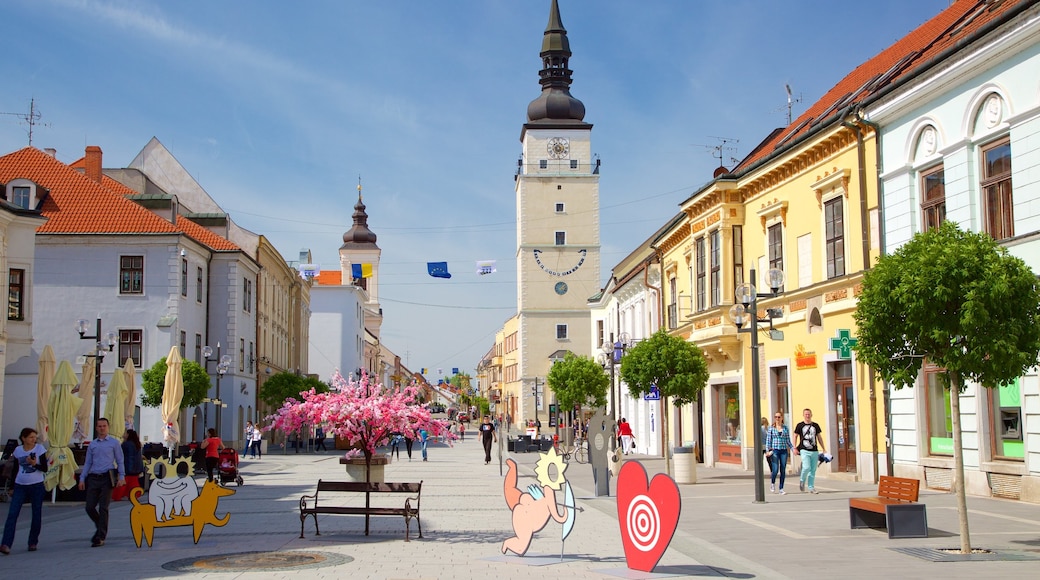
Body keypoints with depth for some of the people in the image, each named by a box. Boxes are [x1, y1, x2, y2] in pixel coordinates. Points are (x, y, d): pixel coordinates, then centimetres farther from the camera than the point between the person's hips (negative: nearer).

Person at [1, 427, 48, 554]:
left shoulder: (40, 448, -3)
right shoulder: (18, 450, 6)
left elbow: (45, 469, -4)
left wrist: (35, 464, -22)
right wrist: (11, 487, 13)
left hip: (37, 486, -2)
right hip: (20, 486, 2)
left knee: (36, 516, 3)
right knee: (12, 514, -10)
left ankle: (33, 543, 17)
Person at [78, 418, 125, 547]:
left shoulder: (114, 443, 5)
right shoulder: (92, 444, 14)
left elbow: (120, 461, 3)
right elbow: (87, 463, 15)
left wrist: (121, 477, -8)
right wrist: (82, 478, 7)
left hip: (107, 478, -4)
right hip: (93, 478, 4)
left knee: (103, 508, -4)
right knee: (90, 507, 0)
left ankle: (101, 537, 2)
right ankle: (100, 528, 25)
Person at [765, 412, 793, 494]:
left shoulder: (785, 428, 8)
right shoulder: (771, 428, 3)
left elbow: (788, 440, 11)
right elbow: (768, 440, 2)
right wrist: (767, 450, -7)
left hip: (784, 451, 2)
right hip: (774, 450, -2)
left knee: (783, 470, 1)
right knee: (775, 469, -12)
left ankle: (781, 489, 10)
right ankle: (772, 483, 18)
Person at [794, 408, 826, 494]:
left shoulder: (815, 425, 11)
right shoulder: (800, 425, 2)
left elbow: (819, 437, 16)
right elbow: (795, 436, 8)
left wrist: (823, 449, 13)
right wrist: (795, 448, 0)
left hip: (815, 451, 3)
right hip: (804, 451, -3)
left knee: (813, 470, 4)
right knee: (806, 467, -17)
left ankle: (811, 488, 13)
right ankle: (802, 480, 12)